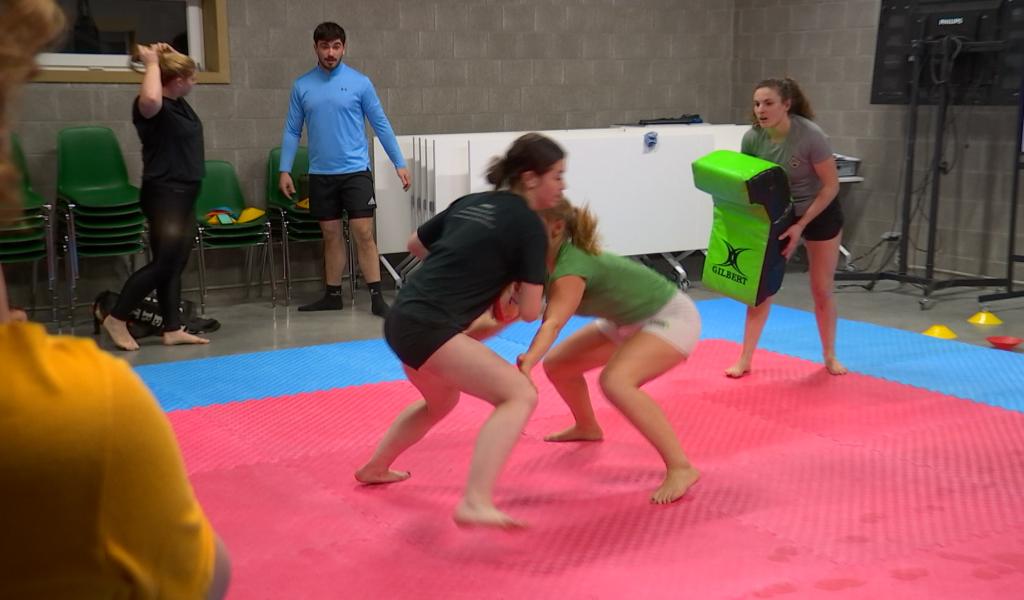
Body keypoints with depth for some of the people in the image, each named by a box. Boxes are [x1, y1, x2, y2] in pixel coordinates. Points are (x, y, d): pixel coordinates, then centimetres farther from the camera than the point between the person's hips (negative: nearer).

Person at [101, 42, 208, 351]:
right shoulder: (152, 107, -16)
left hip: (185, 195, 9)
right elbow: (150, 98, -42)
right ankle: (116, 318, 5)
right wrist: (152, 64, -26)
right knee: (162, 265, -6)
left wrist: (166, 56, 10)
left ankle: (173, 329, 14)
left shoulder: (179, 103, 10)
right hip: (165, 195, -9)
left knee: (176, 266, 9)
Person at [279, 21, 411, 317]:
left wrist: (399, 163, -1)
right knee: (331, 236, 11)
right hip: (321, 174, 3)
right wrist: (285, 170, 1)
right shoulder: (302, 86, 4)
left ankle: (377, 297, -2)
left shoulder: (360, 82, -2)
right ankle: (333, 295, 20)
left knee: (364, 234, -6)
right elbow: (292, 131, 8)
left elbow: (381, 124, 1)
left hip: (355, 171, -2)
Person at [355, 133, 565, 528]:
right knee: (520, 394, -15)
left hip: (403, 318, 9)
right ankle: (475, 503, -27)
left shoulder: (470, 203, 15)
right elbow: (529, 312, -4)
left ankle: (375, 468, 51)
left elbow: (415, 245, 29)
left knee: (442, 401, 34)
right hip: (428, 326, -9)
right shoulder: (529, 226, -6)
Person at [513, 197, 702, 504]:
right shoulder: (545, 263, -8)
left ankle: (680, 468, -28)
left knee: (615, 381, -33)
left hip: (673, 318, -10)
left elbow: (553, 322, -48)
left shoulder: (570, 269, -33)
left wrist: (528, 360, -65)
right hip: (629, 323, 10)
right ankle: (587, 427, 41)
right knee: (557, 364, 12)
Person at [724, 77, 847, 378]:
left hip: (820, 214, -3)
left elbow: (831, 185, -21)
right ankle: (745, 360, 6)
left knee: (822, 291, 6)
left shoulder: (811, 136, -29)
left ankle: (830, 356, 27)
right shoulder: (752, 138, -18)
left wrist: (801, 225, -25)